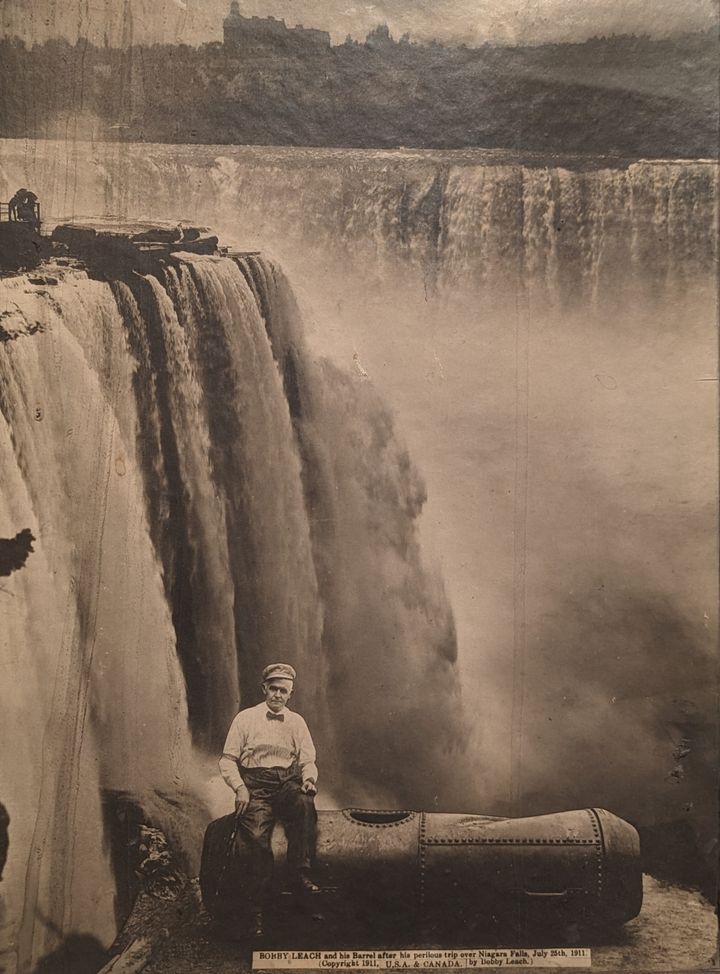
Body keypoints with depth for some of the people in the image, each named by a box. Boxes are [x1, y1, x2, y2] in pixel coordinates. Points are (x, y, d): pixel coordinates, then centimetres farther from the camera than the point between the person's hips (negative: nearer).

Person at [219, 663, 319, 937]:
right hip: (255, 785, -2)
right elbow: (228, 759, 8)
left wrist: (309, 779, -7)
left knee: (305, 802, -33)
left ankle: (301, 873, -27)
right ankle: (257, 912, -16)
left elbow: (308, 761, 15)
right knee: (257, 838, -26)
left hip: (288, 783, 2)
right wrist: (240, 787, -8)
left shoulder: (297, 722, 17)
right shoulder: (246, 718, 9)